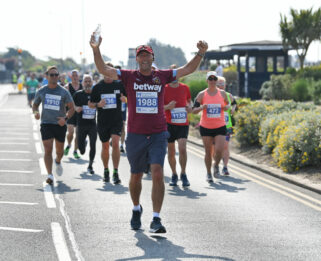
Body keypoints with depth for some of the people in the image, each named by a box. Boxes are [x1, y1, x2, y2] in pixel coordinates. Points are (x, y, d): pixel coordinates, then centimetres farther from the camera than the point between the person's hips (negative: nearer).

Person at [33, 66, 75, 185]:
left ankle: (58, 161, 48)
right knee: (48, 150, -14)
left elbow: (72, 108, -1)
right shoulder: (41, 91, 4)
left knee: (59, 150, 13)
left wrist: (65, 118, -18)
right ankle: (50, 175, -18)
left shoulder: (64, 92, -1)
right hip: (46, 124, 0)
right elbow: (35, 105, 16)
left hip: (60, 124, 0)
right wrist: (35, 112, -7)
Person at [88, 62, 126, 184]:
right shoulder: (97, 87, 2)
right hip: (103, 121, 1)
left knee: (115, 143, -17)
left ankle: (116, 173, -13)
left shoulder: (120, 84, 2)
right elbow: (90, 103, 8)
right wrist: (98, 104, -13)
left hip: (117, 120, -1)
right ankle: (106, 170, 28)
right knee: (105, 146, 9)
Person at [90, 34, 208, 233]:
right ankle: (137, 209, 39)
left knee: (158, 174, -15)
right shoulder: (129, 76, 2)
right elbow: (104, 69, -7)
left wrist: (201, 53, -4)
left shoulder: (162, 76, 5)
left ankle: (156, 219, -13)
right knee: (136, 177, 13)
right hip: (135, 135, 0)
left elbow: (188, 69, 10)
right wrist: (96, 50, -20)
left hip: (158, 135, 0)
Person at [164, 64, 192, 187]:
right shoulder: (164, 89, -1)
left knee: (182, 149, -16)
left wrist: (190, 107, -1)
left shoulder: (185, 88, 6)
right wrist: (167, 106, -19)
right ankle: (174, 175, 23)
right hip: (169, 124, 0)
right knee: (171, 152, 6)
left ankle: (183, 174, -3)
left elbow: (189, 100, 22)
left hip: (183, 124, 0)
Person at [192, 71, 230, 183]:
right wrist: (201, 107, -21)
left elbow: (228, 103, 20)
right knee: (208, 152, 3)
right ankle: (209, 173, 20)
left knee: (219, 150, -11)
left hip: (220, 126, 1)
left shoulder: (222, 93, 3)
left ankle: (216, 166, 20)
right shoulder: (202, 95, -1)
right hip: (206, 127, 0)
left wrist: (227, 107, -4)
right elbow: (194, 110, 0)